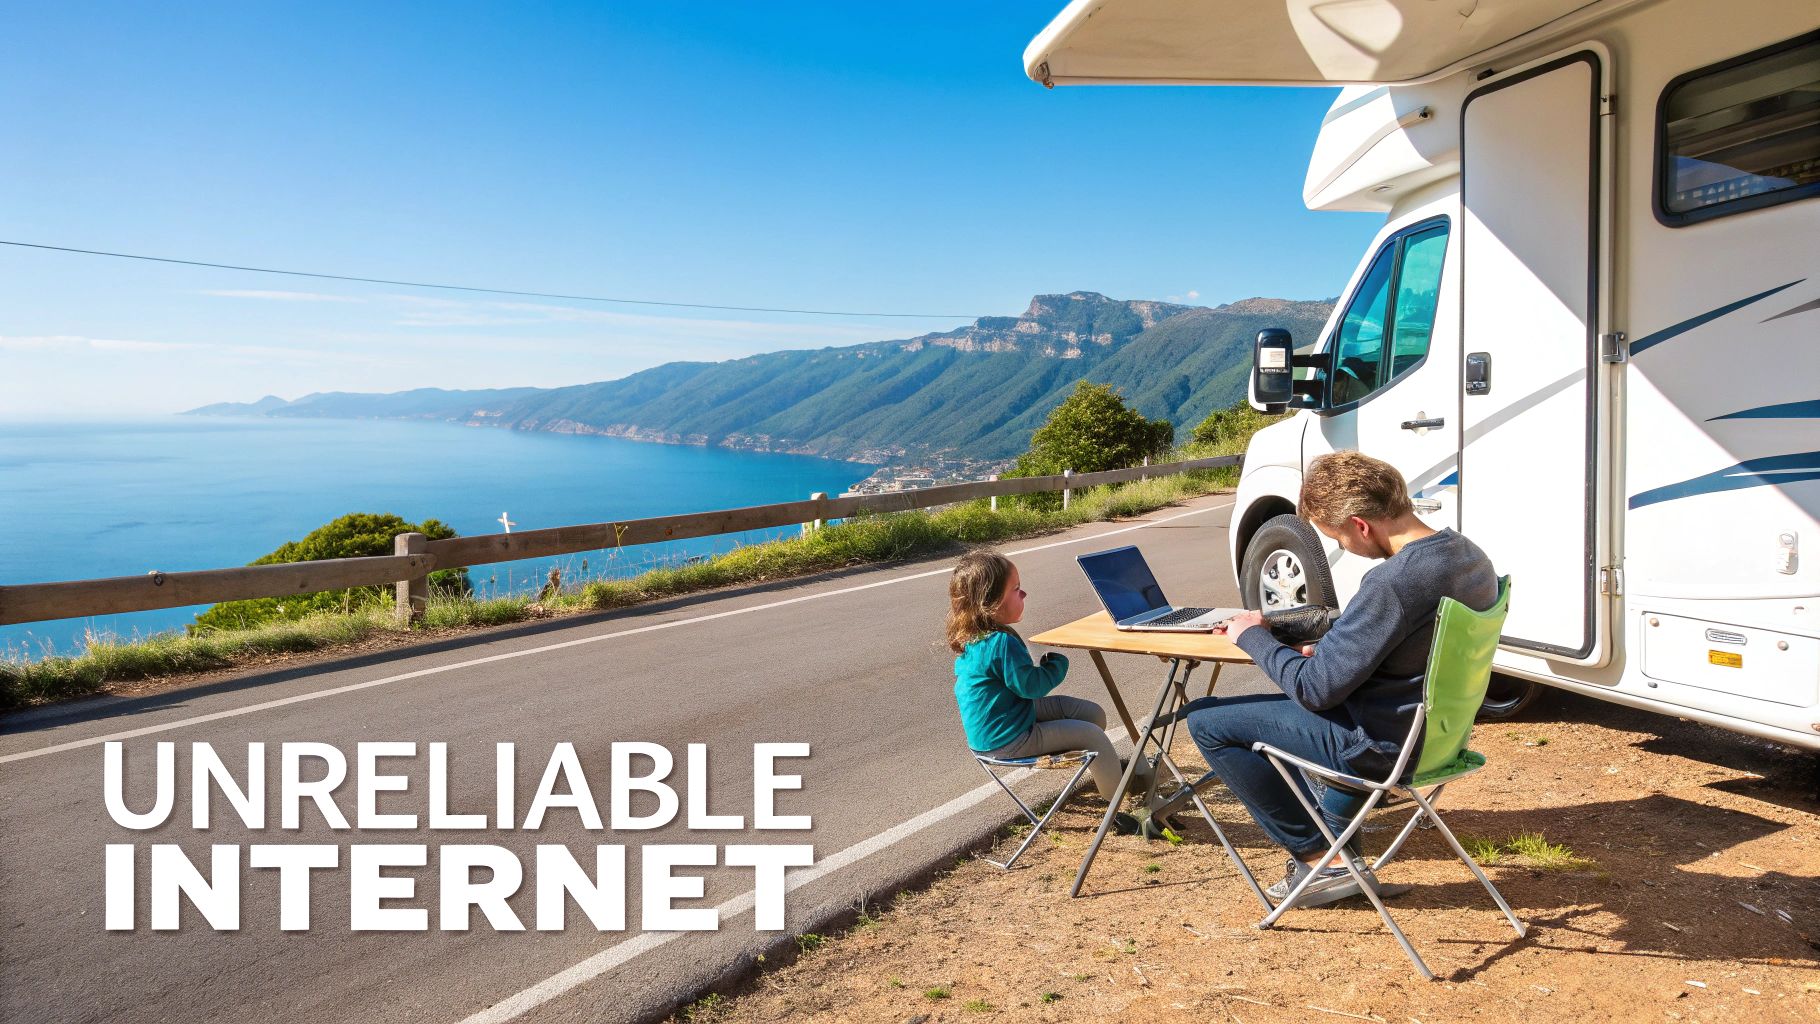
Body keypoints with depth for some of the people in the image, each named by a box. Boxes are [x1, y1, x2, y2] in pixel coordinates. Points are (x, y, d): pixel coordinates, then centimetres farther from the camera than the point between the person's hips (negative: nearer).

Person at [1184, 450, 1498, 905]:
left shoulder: (1393, 582, -30)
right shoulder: (1470, 555, -1)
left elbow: (1314, 689, -24)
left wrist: (1253, 637, -9)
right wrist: (1329, 649, 5)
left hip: (1383, 745, -9)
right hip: (1434, 730, 9)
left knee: (1205, 720, -2)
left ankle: (1321, 859, 7)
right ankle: (1339, 848, 31)